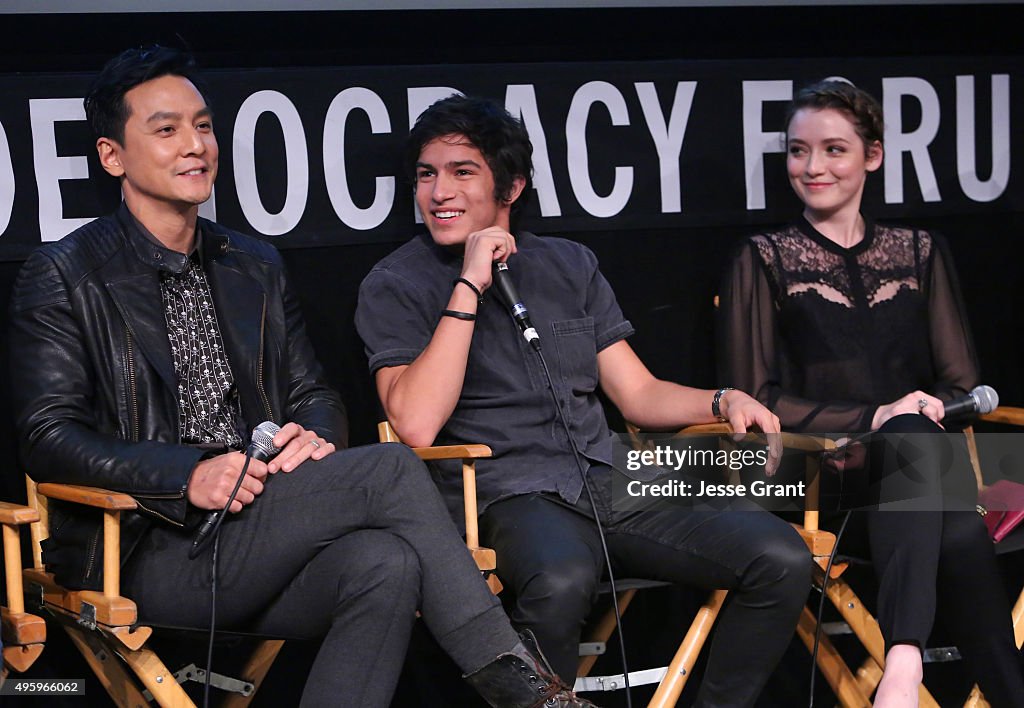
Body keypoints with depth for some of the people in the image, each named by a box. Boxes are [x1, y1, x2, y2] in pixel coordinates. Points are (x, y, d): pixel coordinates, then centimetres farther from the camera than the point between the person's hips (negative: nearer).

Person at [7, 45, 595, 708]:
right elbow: (49, 436, -8)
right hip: (142, 550, -5)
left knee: (385, 565, -30)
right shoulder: (64, 276, 0)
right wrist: (188, 475, -23)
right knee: (390, 468, -23)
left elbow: (312, 393, 21)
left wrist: (313, 435, -6)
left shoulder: (257, 268, 18)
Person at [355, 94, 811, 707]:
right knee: (561, 581, -40)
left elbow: (639, 393, 18)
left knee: (782, 558, -16)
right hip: (506, 494, -5)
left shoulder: (570, 266, 18)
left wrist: (723, 400, -2)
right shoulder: (396, 287, 4)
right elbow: (417, 425, -12)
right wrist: (470, 285, -12)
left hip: (610, 483, 5)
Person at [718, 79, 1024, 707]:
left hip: (918, 454, 2)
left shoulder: (921, 253, 19)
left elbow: (961, 385, 16)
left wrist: (928, 411, -9)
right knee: (914, 438, -36)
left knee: (915, 437, -36)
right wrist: (873, 418, -11)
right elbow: (755, 399, 2)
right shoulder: (764, 260, 10)